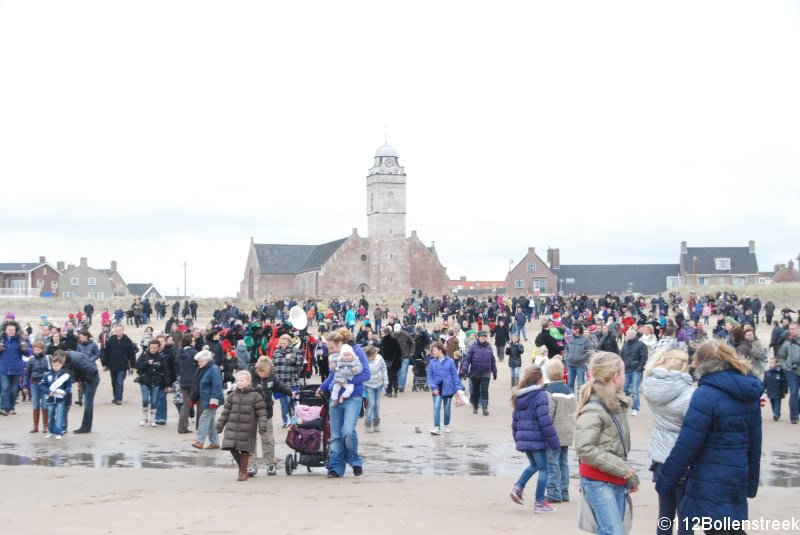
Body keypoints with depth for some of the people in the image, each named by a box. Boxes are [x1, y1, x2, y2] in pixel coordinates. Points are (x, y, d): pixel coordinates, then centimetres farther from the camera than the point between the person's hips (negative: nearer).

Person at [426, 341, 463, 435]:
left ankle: (447, 425, 31)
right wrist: (433, 387, -13)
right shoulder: (432, 362, 0)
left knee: (447, 408, 13)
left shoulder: (450, 361, -3)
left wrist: (458, 387, -4)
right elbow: (430, 376, -1)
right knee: (436, 407, -13)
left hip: (448, 388, 0)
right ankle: (437, 427, -16)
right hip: (437, 388, 0)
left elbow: (455, 375, -1)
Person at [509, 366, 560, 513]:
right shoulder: (540, 396, -14)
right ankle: (539, 502, 4)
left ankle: (518, 487, 6)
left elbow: (515, 421, 16)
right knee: (543, 469, 3)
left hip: (523, 439, 7)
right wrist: (554, 443, -13)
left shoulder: (519, 397, 10)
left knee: (534, 465, 24)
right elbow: (545, 421, -18)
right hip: (536, 439, -7)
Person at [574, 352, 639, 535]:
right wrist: (621, 467, -20)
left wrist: (630, 476, 17)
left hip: (616, 481, 8)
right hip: (598, 483, -8)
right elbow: (584, 449, -24)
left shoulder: (617, 404, 12)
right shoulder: (593, 409, -17)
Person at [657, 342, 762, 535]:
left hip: (710, 481, -7)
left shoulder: (707, 394, -17)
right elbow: (754, 441, 13)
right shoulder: (749, 392, 6)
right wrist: (752, 481, 22)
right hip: (738, 478, 7)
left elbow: (687, 444, -18)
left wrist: (666, 481, -9)